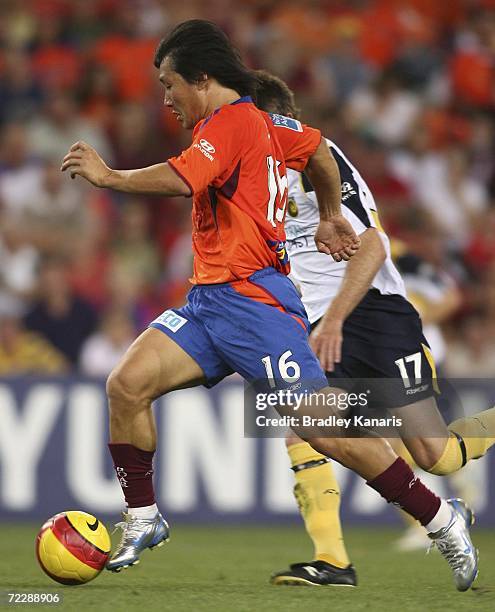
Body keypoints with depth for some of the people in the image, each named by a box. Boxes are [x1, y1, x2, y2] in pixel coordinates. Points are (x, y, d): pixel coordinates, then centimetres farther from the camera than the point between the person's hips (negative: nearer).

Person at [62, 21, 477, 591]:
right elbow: (317, 148, 34)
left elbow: (180, 179, -28)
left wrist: (109, 176, -17)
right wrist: (330, 217, 44)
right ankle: (142, 522, 2)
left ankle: (441, 519, 2)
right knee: (127, 383, -8)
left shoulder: (230, 122, -12)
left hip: (252, 299, -9)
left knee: (324, 428, -10)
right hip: (209, 301, 9)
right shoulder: (263, 123, 17)